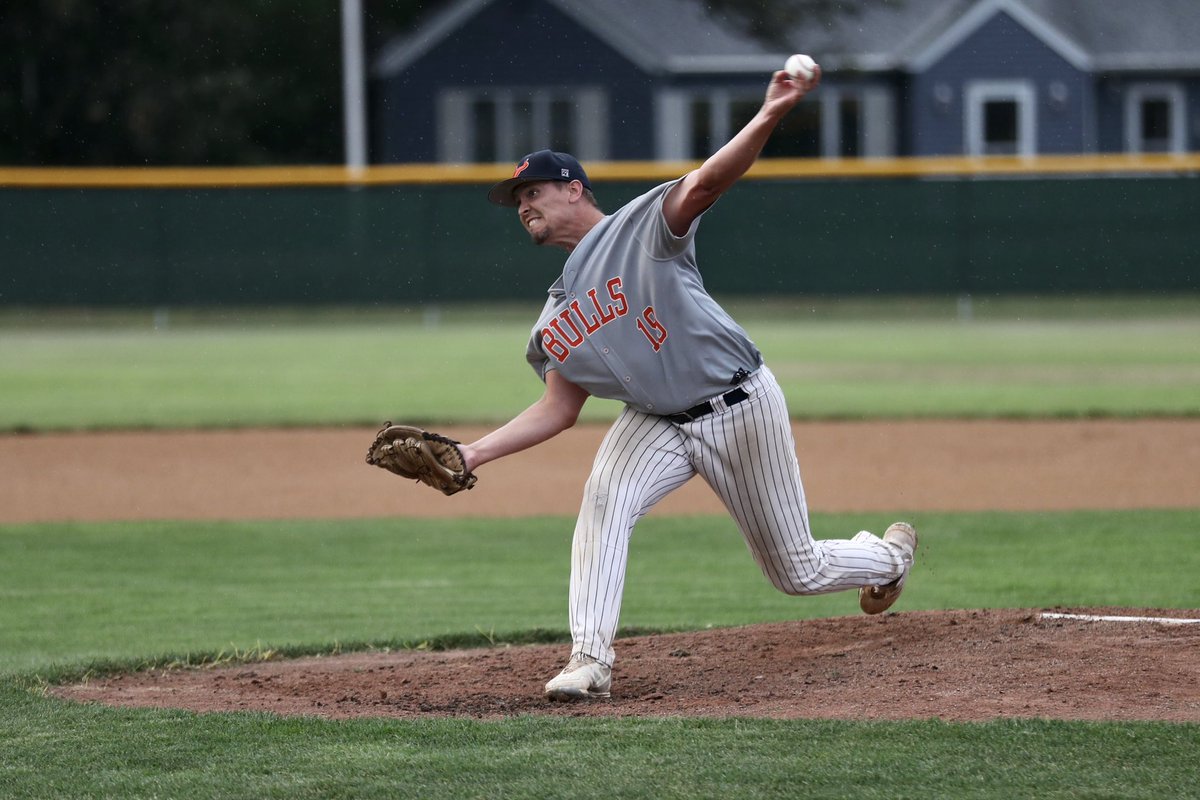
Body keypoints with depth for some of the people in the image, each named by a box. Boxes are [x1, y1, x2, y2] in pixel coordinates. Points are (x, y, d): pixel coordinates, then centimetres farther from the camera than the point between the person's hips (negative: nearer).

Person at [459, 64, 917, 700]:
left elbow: (707, 182, -29)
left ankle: (887, 554, 40)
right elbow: (560, 409, 10)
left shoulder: (642, 226, -12)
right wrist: (472, 454, -1)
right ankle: (589, 660, -27)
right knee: (603, 498, -27)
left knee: (798, 572, 7)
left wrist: (769, 117, -48)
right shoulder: (556, 317, 8)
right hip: (658, 423, 5)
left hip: (740, 405, -5)